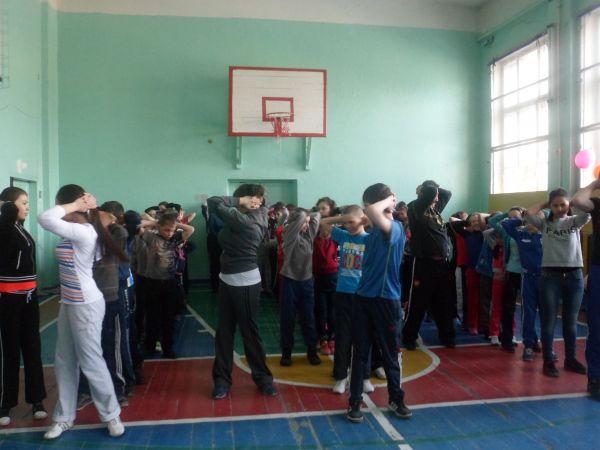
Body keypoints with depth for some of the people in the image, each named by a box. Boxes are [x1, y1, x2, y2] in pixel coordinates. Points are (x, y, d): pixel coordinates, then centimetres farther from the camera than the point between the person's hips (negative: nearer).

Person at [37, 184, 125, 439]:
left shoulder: (83, 232, -22)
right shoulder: (74, 231, 7)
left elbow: (45, 219, -29)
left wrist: (75, 206, -18)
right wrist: (82, 207, 3)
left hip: (86, 305, -9)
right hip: (68, 303, 9)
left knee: (91, 362, 2)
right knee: (64, 362, 15)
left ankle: (111, 415, 19)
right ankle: (64, 417, 28)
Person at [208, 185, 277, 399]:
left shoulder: (246, 220, -19)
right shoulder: (245, 218, 6)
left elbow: (214, 203, -19)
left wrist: (238, 201, -9)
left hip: (246, 282, -8)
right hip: (227, 280, 8)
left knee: (249, 330, 4)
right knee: (224, 331, 11)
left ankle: (263, 377, 20)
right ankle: (222, 379, 21)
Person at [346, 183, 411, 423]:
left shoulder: (396, 228, -15)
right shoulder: (374, 230, 7)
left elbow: (375, 212, -33)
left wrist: (388, 201, -15)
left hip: (387, 300, -5)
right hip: (363, 297, 5)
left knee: (390, 354, 11)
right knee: (360, 353, 9)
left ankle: (396, 400, 30)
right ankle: (355, 402, 20)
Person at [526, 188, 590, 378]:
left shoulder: (575, 222, 6)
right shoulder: (545, 224, 4)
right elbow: (529, 213, -13)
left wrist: (572, 203, 3)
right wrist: (545, 204, 2)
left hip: (574, 275, 1)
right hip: (550, 275, -1)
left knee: (570, 321, 12)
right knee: (549, 321, 3)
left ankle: (570, 359, 26)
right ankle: (548, 361, 12)